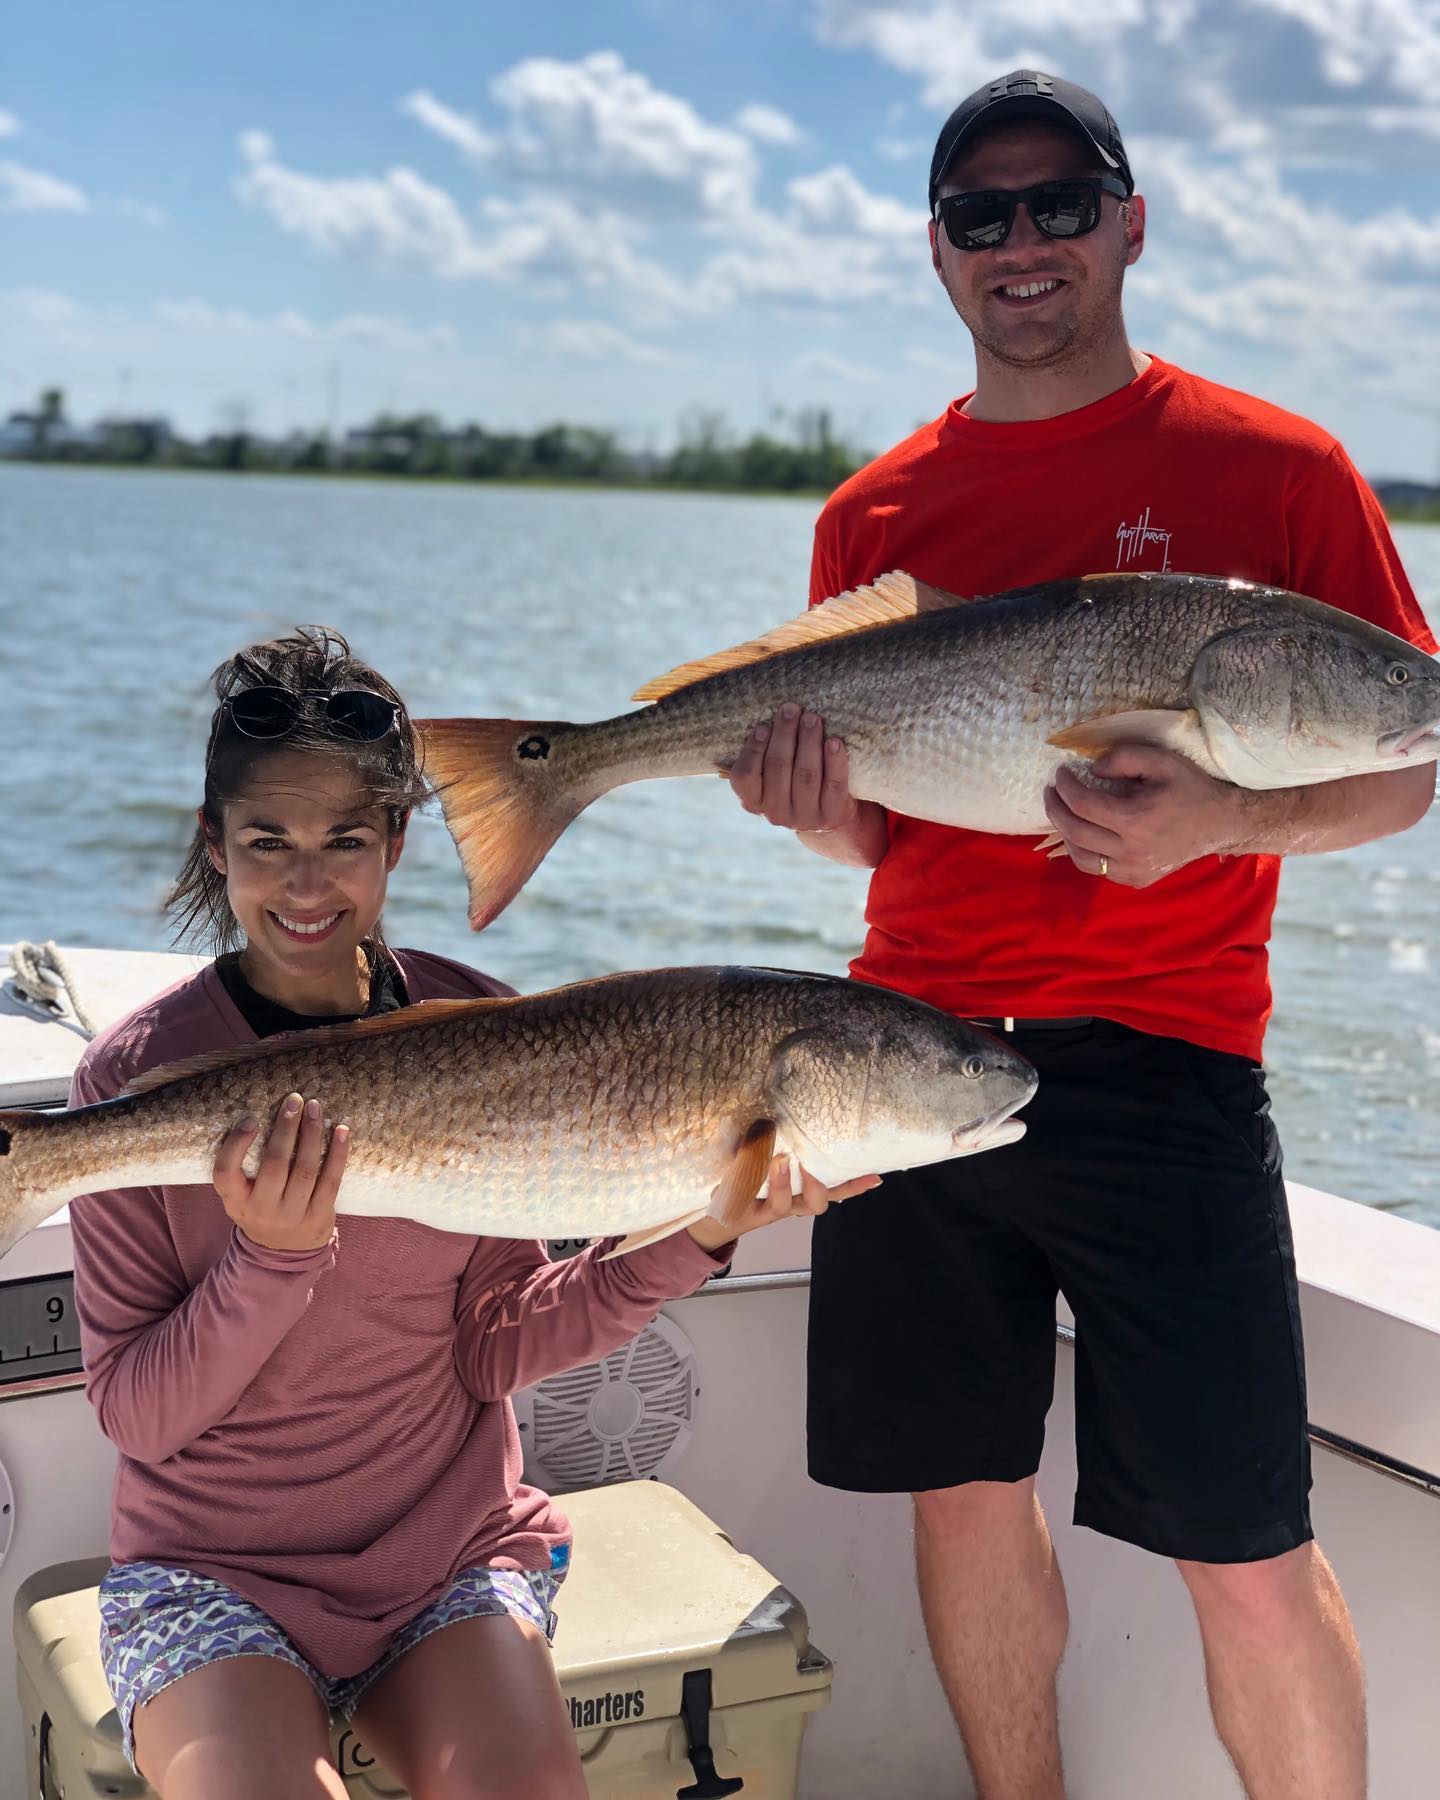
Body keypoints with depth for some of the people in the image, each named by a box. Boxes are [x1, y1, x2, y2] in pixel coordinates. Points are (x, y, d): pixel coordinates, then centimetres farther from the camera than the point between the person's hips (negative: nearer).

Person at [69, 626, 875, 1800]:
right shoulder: (136, 1077, -11)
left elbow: (494, 1352, -1)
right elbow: (136, 1415, -9)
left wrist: (689, 1237, -13)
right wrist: (272, 1258, -25)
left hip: (450, 1549, 2)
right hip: (213, 1571, -1)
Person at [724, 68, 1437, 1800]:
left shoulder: (1272, 466, 1)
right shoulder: (874, 512, 11)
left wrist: (1213, 822, -19)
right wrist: (811, 801, -8)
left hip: (1157, 1061, -4)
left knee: (1250, 1560, -3)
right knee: (964, 1493, 12)